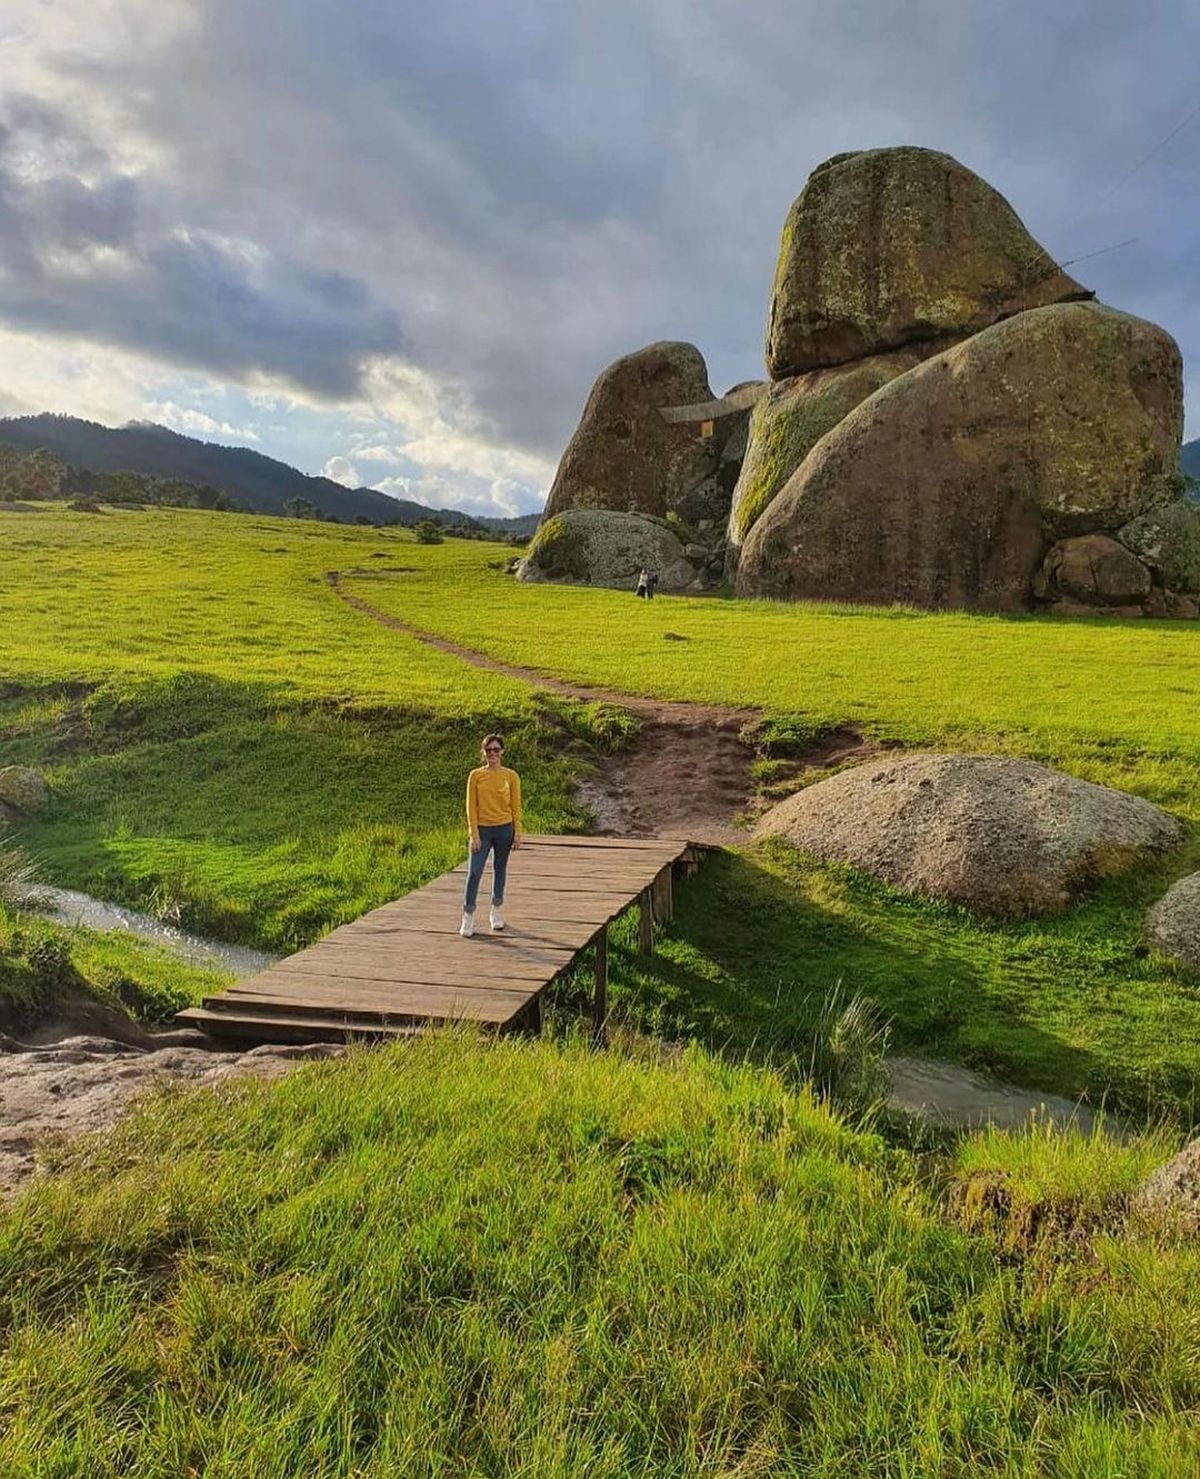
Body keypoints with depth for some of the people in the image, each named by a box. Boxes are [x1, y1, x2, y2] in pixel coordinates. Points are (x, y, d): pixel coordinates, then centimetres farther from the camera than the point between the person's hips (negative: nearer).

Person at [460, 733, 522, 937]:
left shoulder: (511, 776, -1)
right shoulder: (475, 776, -1)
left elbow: (516, 806, 2)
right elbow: (471, 806, -2)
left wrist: (517, 833, -2)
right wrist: (474, 834, -8)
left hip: (504, 829, 1)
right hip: (482, 830, -1)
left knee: (499, 870, 12)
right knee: (474, 872, -7)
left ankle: (496, 912, 26)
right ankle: (468, 916, 0)